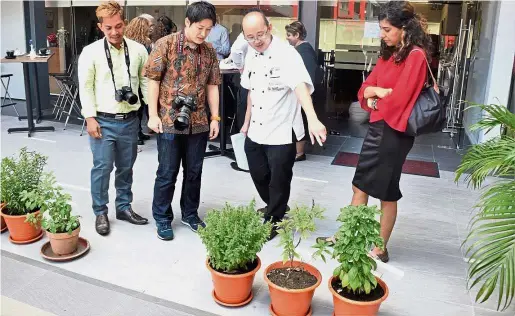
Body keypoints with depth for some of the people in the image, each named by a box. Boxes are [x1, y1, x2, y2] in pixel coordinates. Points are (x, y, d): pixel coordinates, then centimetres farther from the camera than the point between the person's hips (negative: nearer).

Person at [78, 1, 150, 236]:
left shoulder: (138, 50, 1)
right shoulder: (91, 52, -5)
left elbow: (146, 82, 7)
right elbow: (85, 87, -4)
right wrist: (90, 118, -10)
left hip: (130, 120, 3)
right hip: (103, 121, -3)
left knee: (126, 167, 14)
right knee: (102, 168, 3)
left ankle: (124, 207, 30)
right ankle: (100, 212, 19)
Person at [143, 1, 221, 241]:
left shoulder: (209, 51, 6)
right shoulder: (166, 44, -7)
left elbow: (212, 86, 10)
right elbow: (153, 80, -7)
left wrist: (215, 117, 6)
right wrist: (153, 114, -11)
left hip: (198, 122, 4)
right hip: (169, 121, -4)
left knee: (194, 172, 13)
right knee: (167, 173, 5)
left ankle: (190, 214, 31)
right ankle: (162, 219, 21)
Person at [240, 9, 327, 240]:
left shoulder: (286, 54, -19)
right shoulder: (251, 54, 4)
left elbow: (300, 85, -35)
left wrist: (312, 119, -50)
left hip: (281, 132, -7)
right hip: (256, 131, 7)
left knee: (279, 181, 6)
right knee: (259, 176, 18)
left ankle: (272, 221, 27)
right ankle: (275, 208, 44)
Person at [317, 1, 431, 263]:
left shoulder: (416, 56, -14)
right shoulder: (389, 54, 12)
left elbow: (397, 99, -21)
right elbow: (365, 90, 10)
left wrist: (376, 95, -2)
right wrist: (381, 92, -11)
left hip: (394, 132, -8)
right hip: (376, 127, 8)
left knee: (386, 193, 4)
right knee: (360, 185, 14)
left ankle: (380, 249, 20)